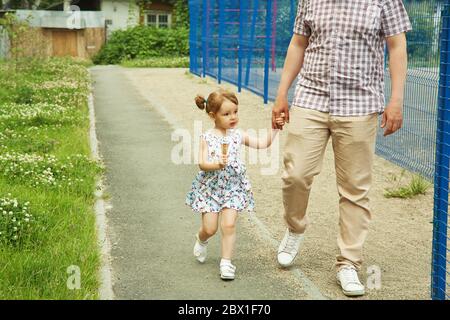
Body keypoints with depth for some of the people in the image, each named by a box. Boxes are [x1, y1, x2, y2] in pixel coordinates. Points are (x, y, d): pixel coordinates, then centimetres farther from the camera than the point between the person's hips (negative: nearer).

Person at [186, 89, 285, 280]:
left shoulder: (238, 135, 1)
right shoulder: (207, 138, -8)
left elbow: (262, 144, 2)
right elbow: (202, 164, -14)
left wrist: (274, 128, -7)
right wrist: (217, 164, -32)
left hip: (233, 187, 2)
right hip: (210, 187, -2)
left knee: (229, 225, -8)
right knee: (210, 228, 2)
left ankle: (226, 262, 5)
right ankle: (201, 239, 38)